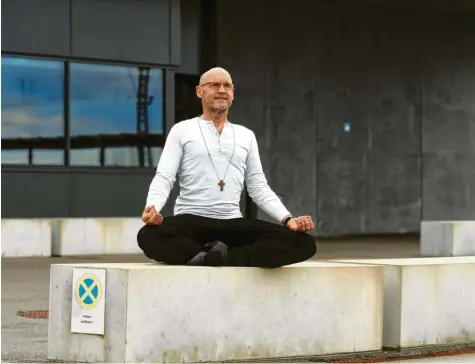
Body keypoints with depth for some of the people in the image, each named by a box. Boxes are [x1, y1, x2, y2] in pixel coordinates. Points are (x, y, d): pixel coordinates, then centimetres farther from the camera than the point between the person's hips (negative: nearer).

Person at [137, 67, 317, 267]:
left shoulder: (246, 136, 19)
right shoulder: (182, 130, 9)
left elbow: (258, 187, 16)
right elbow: (164, 178, 0)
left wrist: (287, 219, -2)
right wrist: (152, 207, -24)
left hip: (234, 223, 4)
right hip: (190, 221, -4)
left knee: (303, 242, -24)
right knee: (149, 236, -40)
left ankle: (207, 257, -26)